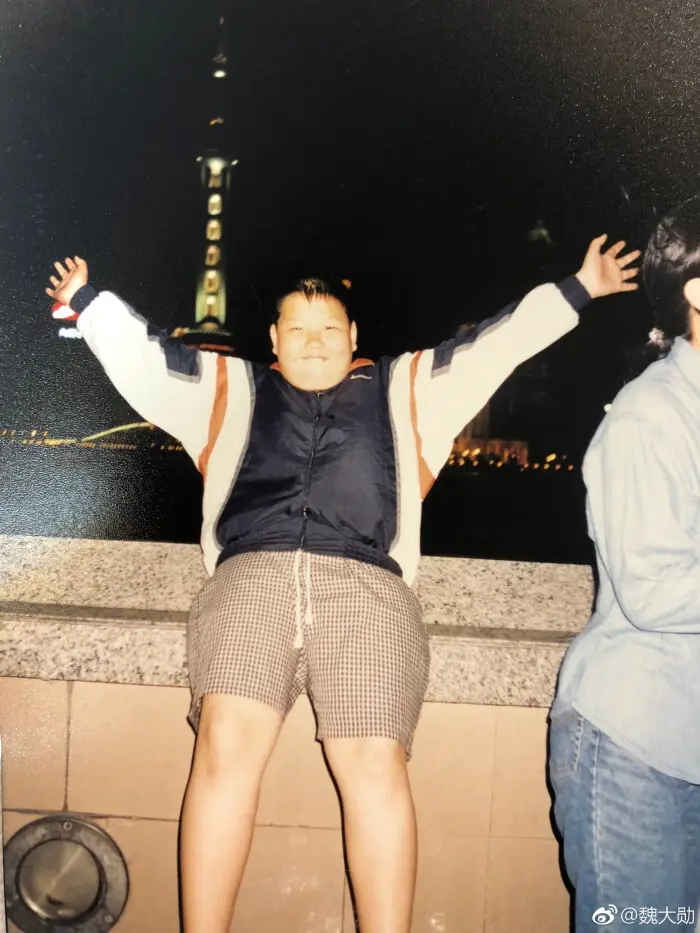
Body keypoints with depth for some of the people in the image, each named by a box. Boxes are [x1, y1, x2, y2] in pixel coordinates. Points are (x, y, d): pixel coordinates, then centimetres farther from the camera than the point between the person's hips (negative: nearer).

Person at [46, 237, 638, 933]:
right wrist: (86, 300, 32)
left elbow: (495, 344, 27)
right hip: (251, 575, 1)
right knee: (227, 746, -21)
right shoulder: (234, 387, 29)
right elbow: (142, 357, 31)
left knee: (375, 765, -18)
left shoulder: (403, 388, 28)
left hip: (365, 584, 0)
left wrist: (577, 290, 26)